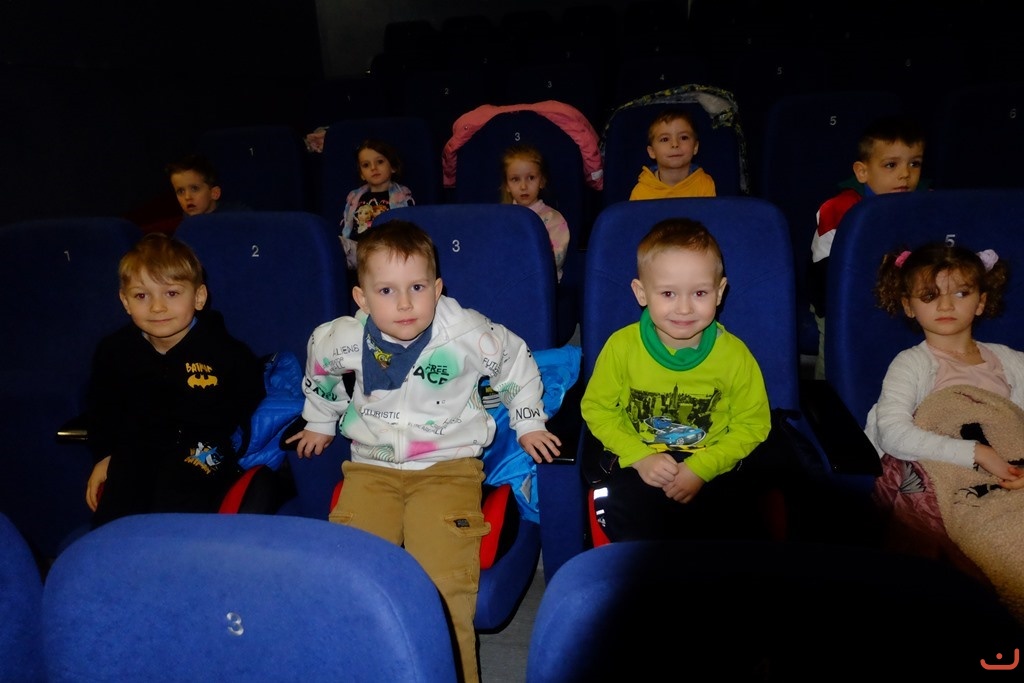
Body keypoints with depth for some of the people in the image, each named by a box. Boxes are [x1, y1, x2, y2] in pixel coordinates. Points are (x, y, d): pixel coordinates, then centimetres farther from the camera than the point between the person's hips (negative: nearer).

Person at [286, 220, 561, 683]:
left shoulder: (468, 334, -13)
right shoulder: (346, 338, -6)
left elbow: (518, 365, 6)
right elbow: (318, 364, 19)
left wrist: (530, 424, 15)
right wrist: (320, 423, 29)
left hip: (448, 465, -2)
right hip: (371, 466, 3)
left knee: (446, 583, -19)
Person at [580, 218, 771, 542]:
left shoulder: (734, 354, -10)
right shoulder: (621, 346, -10)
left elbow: (753, 423, -2)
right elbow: (596, 408, 0)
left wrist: (701, 467, -15)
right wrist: (640, 457, -13)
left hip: (709, 466, 1)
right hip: (637, 462, 0)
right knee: (632, 533, -23)